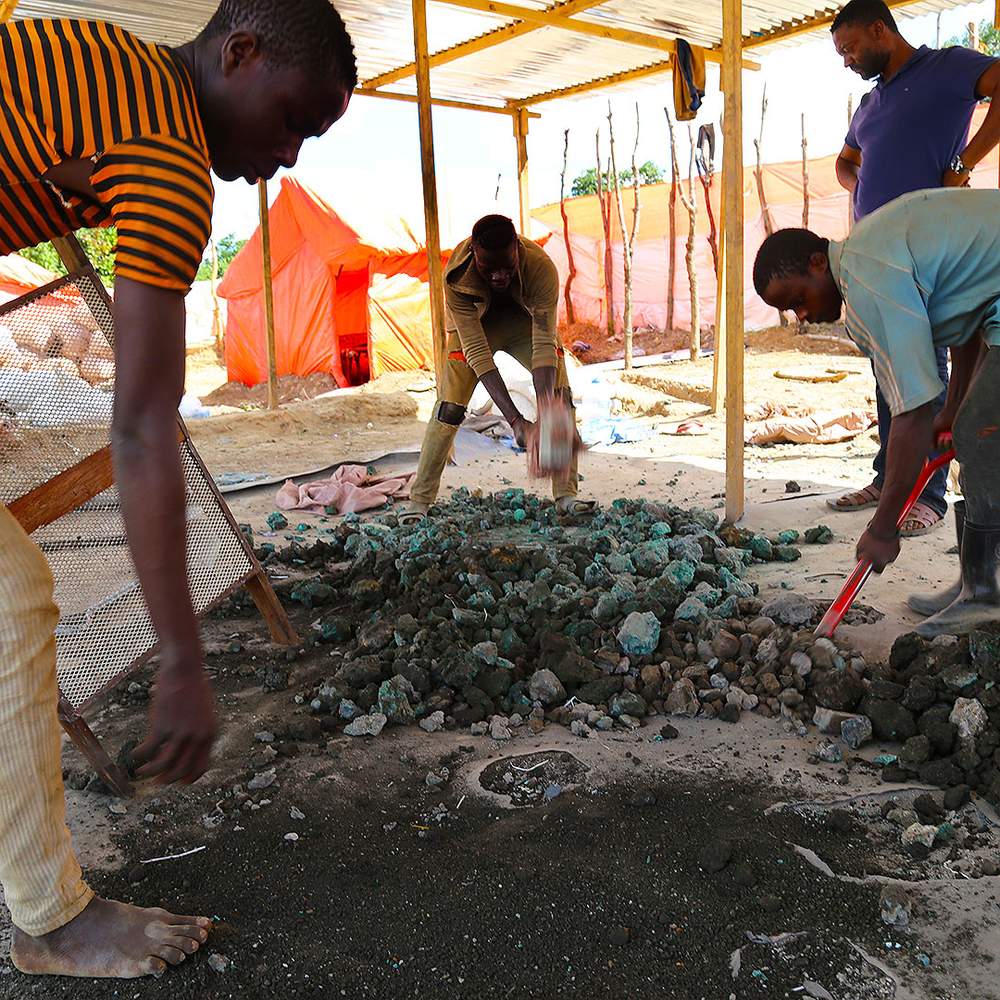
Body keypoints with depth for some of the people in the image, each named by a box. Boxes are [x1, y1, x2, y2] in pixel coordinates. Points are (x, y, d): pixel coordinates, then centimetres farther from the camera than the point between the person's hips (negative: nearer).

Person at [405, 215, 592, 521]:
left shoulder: (542, 268, -37)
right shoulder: (457, 277, -37)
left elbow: (544, 343, -38)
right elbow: (477, 351, -38)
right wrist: (516, 420, -46)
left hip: (527, 320, 1)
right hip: (475, 324, -1)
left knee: (560, 399, -15)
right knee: (448, 408, -12)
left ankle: (566, 495, -9)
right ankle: (419, 501, -5)